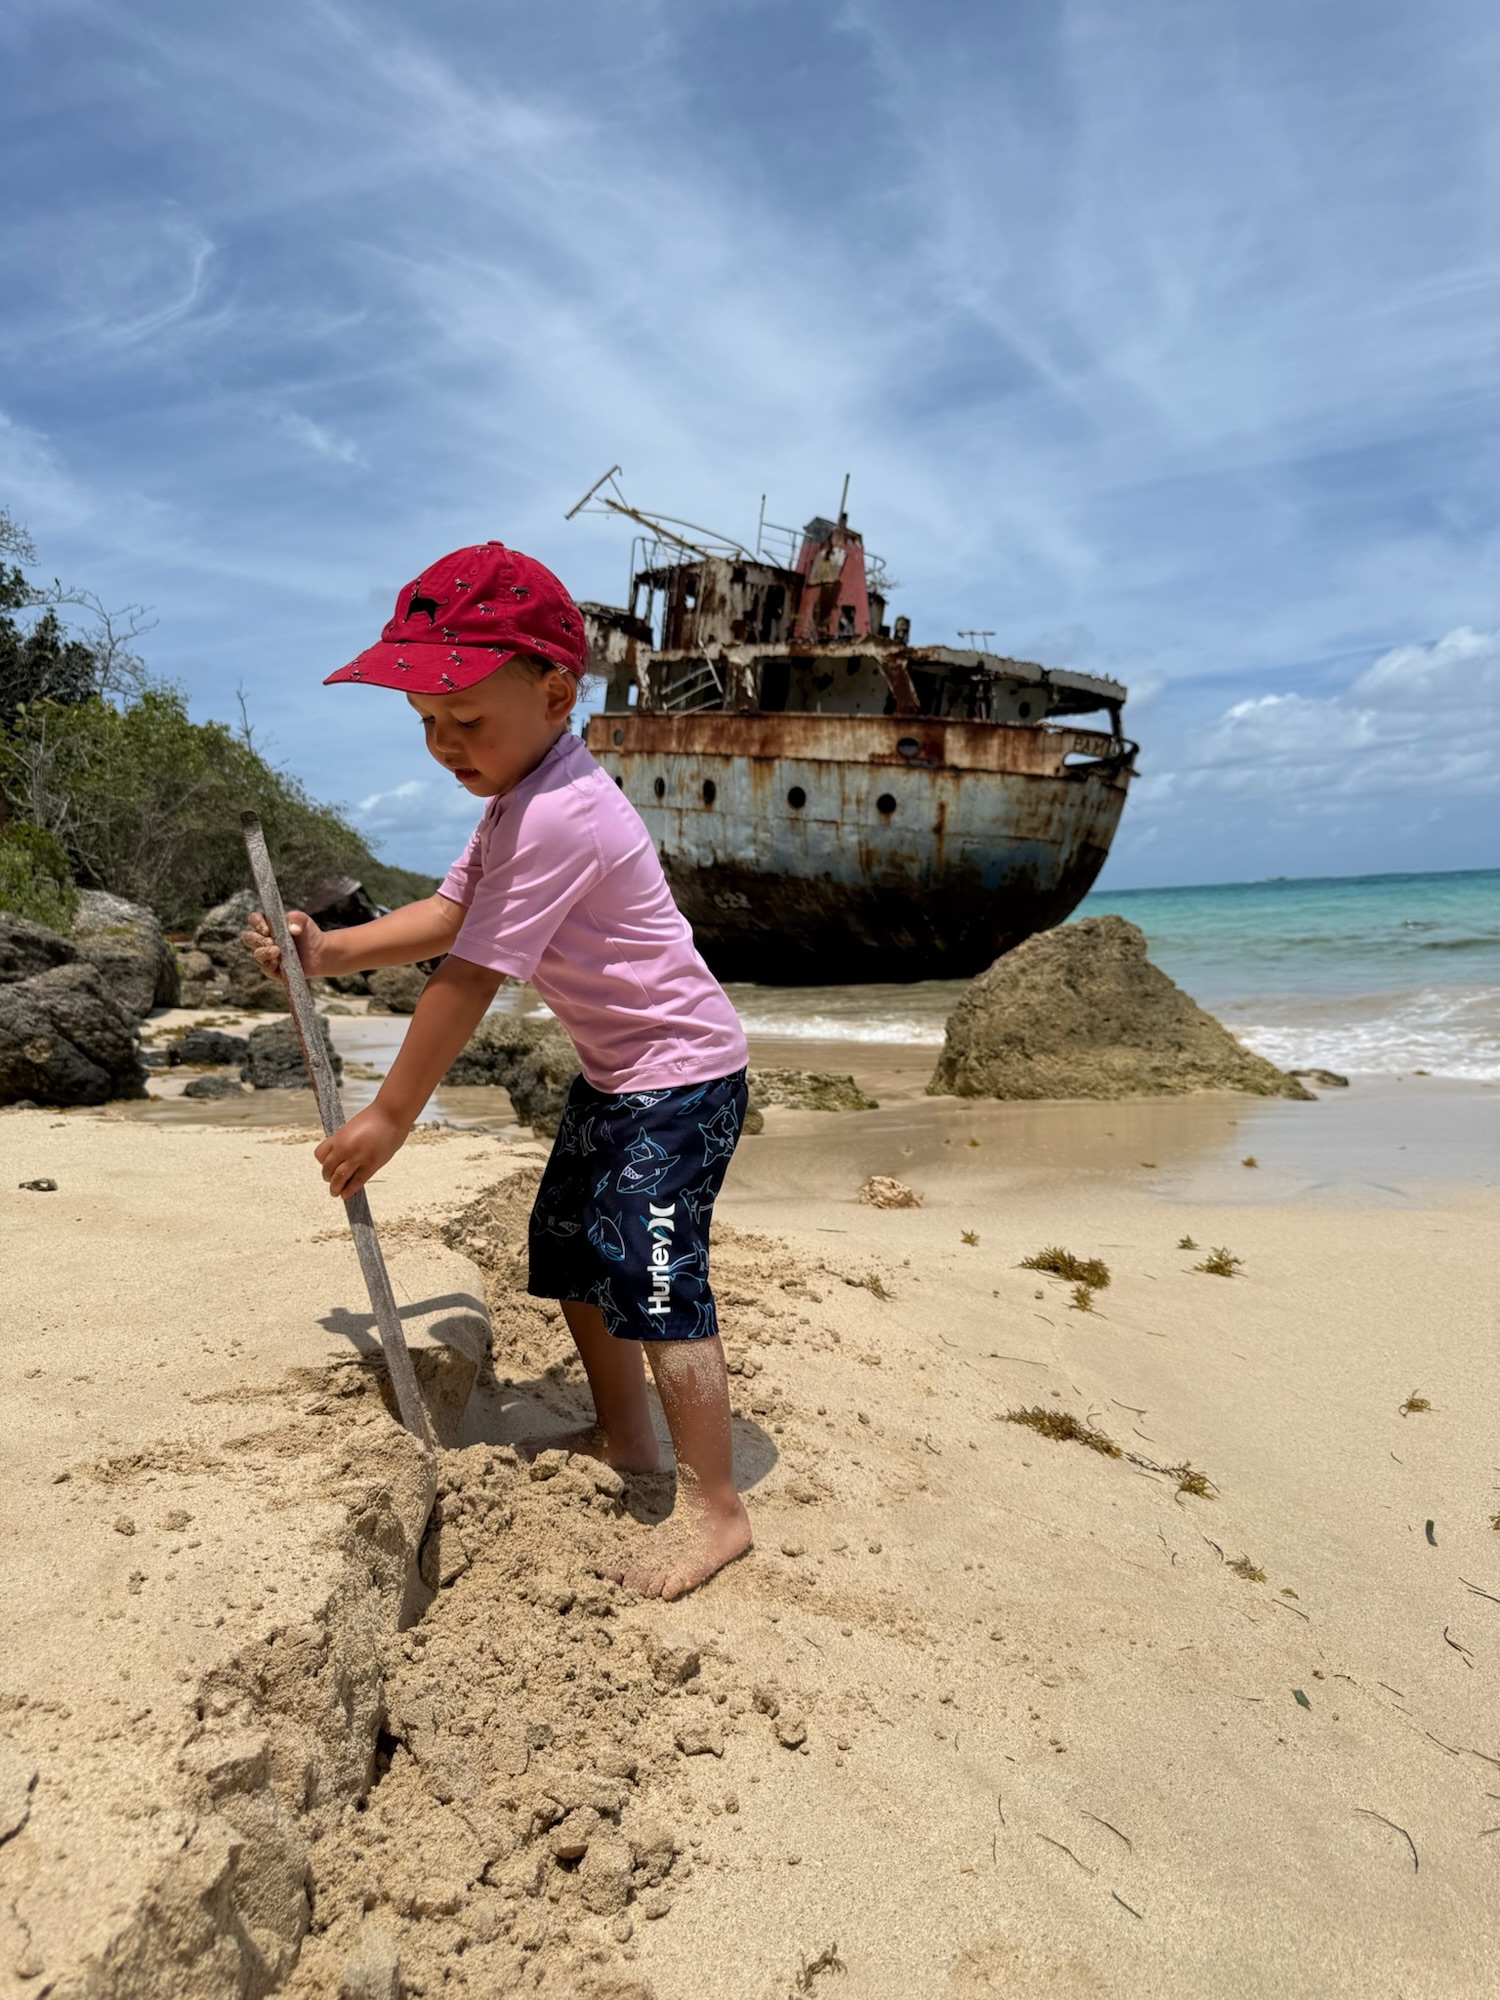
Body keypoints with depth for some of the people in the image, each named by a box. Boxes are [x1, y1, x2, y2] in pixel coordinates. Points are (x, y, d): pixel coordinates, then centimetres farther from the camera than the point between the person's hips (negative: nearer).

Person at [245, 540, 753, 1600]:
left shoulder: (558, 817, -27)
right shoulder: (522, 799, 7)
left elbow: (470, 977, -24)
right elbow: (447, 916, 10)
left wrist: (390, 1115, -16)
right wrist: (333, 950, -3)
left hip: (681, 1072, -11)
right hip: (614, 1070, 11)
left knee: (652, 1277, -12)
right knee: (567, 1247, 17)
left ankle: (714, 1507, 2)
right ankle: (624, 1435, 34)